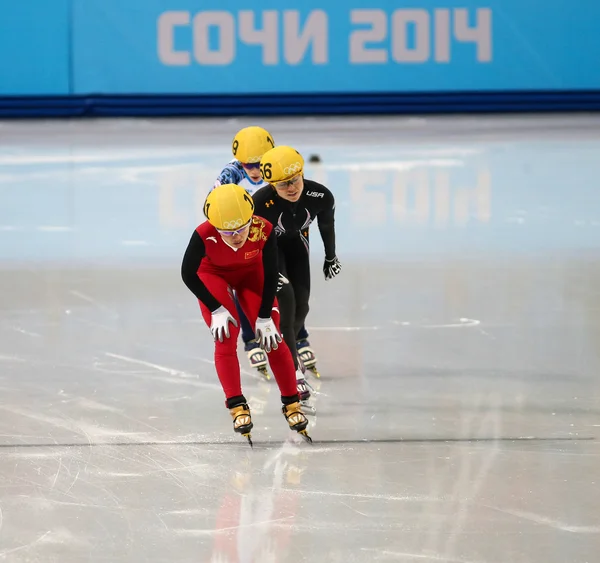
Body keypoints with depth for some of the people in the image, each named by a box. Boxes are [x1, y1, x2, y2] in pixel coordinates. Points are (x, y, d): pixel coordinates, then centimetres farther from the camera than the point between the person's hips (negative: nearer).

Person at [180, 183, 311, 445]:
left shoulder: (264, 230, -36)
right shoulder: (204, 236, -38)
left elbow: (270, 276, -20)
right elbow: (188, 274, -21)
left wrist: (265, 317, -16)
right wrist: (216, 310, -20)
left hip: (250, 272, 1)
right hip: (213, 275, -1)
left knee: (272, 338, -5)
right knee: (226, 338, -15)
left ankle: (292, 403, 7)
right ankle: (237, 407, -5)